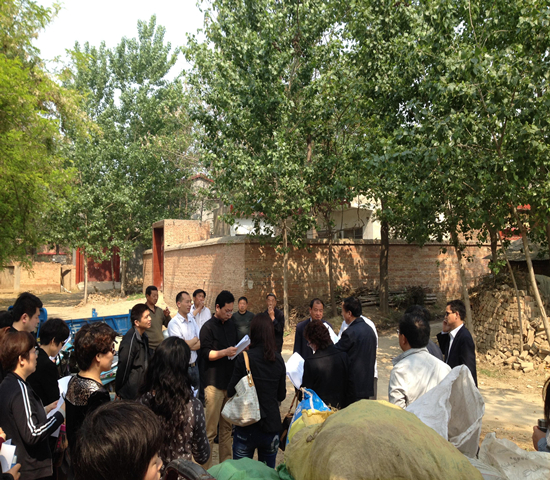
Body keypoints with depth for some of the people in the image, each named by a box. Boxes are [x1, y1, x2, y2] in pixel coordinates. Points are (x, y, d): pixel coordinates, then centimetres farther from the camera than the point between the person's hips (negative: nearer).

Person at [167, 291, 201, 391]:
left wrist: (189, 345, -14)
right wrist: (195, 339, -2)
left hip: (194, 364, 6)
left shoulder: (192, 320, 9)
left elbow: (202, 342, 4)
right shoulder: (173, 323, -11)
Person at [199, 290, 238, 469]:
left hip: (230, 380, 7)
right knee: (211, 428, -3)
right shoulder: (208, 327, -7)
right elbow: (206, 353, -13)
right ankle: (206, 468, 6)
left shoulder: (231, 325, 14)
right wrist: (225, 352, -24)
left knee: (227, 426, 13)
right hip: (214, 382, -6)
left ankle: (226, 463, 23)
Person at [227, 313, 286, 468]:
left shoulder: (244, 358, -13)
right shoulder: (279, 360, -1)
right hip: (272, 425, 3)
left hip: (247, 426, -3)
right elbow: (281, 396, 8)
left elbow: (231, 391, -6)